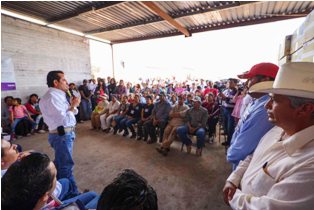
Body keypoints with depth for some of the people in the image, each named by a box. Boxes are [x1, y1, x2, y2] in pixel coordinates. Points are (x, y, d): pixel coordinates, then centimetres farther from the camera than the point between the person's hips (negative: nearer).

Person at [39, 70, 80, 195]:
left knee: (60, 163, 24)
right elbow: (64, 119, -26)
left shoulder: (58, 95, 10)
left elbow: (65, 114, 15)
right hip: (62, 135, -10)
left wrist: (71, 105, -1)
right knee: (66, 165, 2)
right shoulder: (51, 97, -20)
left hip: (65, 133, 10)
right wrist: (74, 106, -13)